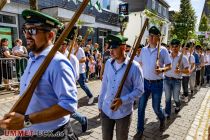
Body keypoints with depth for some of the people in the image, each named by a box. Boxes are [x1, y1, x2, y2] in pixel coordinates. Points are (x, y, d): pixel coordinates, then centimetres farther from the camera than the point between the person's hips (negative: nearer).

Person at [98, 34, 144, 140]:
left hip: (123, 113, -4)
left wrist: (123, 100, -23)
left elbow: (139, 90, -11)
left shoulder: (134, 67, -16)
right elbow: (104, 85, 7)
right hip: (106, 110, 4)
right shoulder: (108, 63, -1)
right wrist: (100, 103, 12)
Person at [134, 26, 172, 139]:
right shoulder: (143, 50, 3)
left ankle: (162, 119, 46)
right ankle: (140, 130, 21)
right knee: (141, 107, 4)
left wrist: (162, 69, -25)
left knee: (156, 107, 11)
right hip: (145, 82, 3)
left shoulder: (163, 50, -9)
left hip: (157, 83, -3)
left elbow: (169, 66, -5)